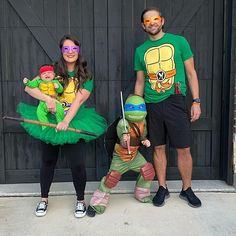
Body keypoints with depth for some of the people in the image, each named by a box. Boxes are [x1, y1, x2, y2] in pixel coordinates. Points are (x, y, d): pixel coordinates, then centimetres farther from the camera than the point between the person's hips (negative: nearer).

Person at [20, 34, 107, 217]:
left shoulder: (85, 76, 0)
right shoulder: (53, 70, 1)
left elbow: (78, 101, -13)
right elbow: (29, 87, -7)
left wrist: (66, 122, -26)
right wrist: (47, 99, -23)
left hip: (72, 122, -1)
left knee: (77, 163, -8)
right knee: (48, 160, 11)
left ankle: (81, 200, 16)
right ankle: (44, 199, 30)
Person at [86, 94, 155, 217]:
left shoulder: (142, 122, -7)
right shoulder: (123, 123, -28)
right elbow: (124, 144, -31)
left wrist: (145, 141, -9)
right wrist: (124, 141, -53)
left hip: (135, 154, 6)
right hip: (121, 156, -6)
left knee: (148, 171, 4)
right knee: (112, 178, -13)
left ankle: (143, 195, 31)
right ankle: (97, 204, 2)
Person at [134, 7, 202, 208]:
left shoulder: (179, 41, 3)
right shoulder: (141, 50, 10)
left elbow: (191, 73, 4)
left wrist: (196, 101, -3)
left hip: (175, 102, -2)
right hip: (152, 105, 3)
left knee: (184, 149, 1)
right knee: (158, 148, 9)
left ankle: (187, 189, 20)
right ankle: (162, 188, 24)